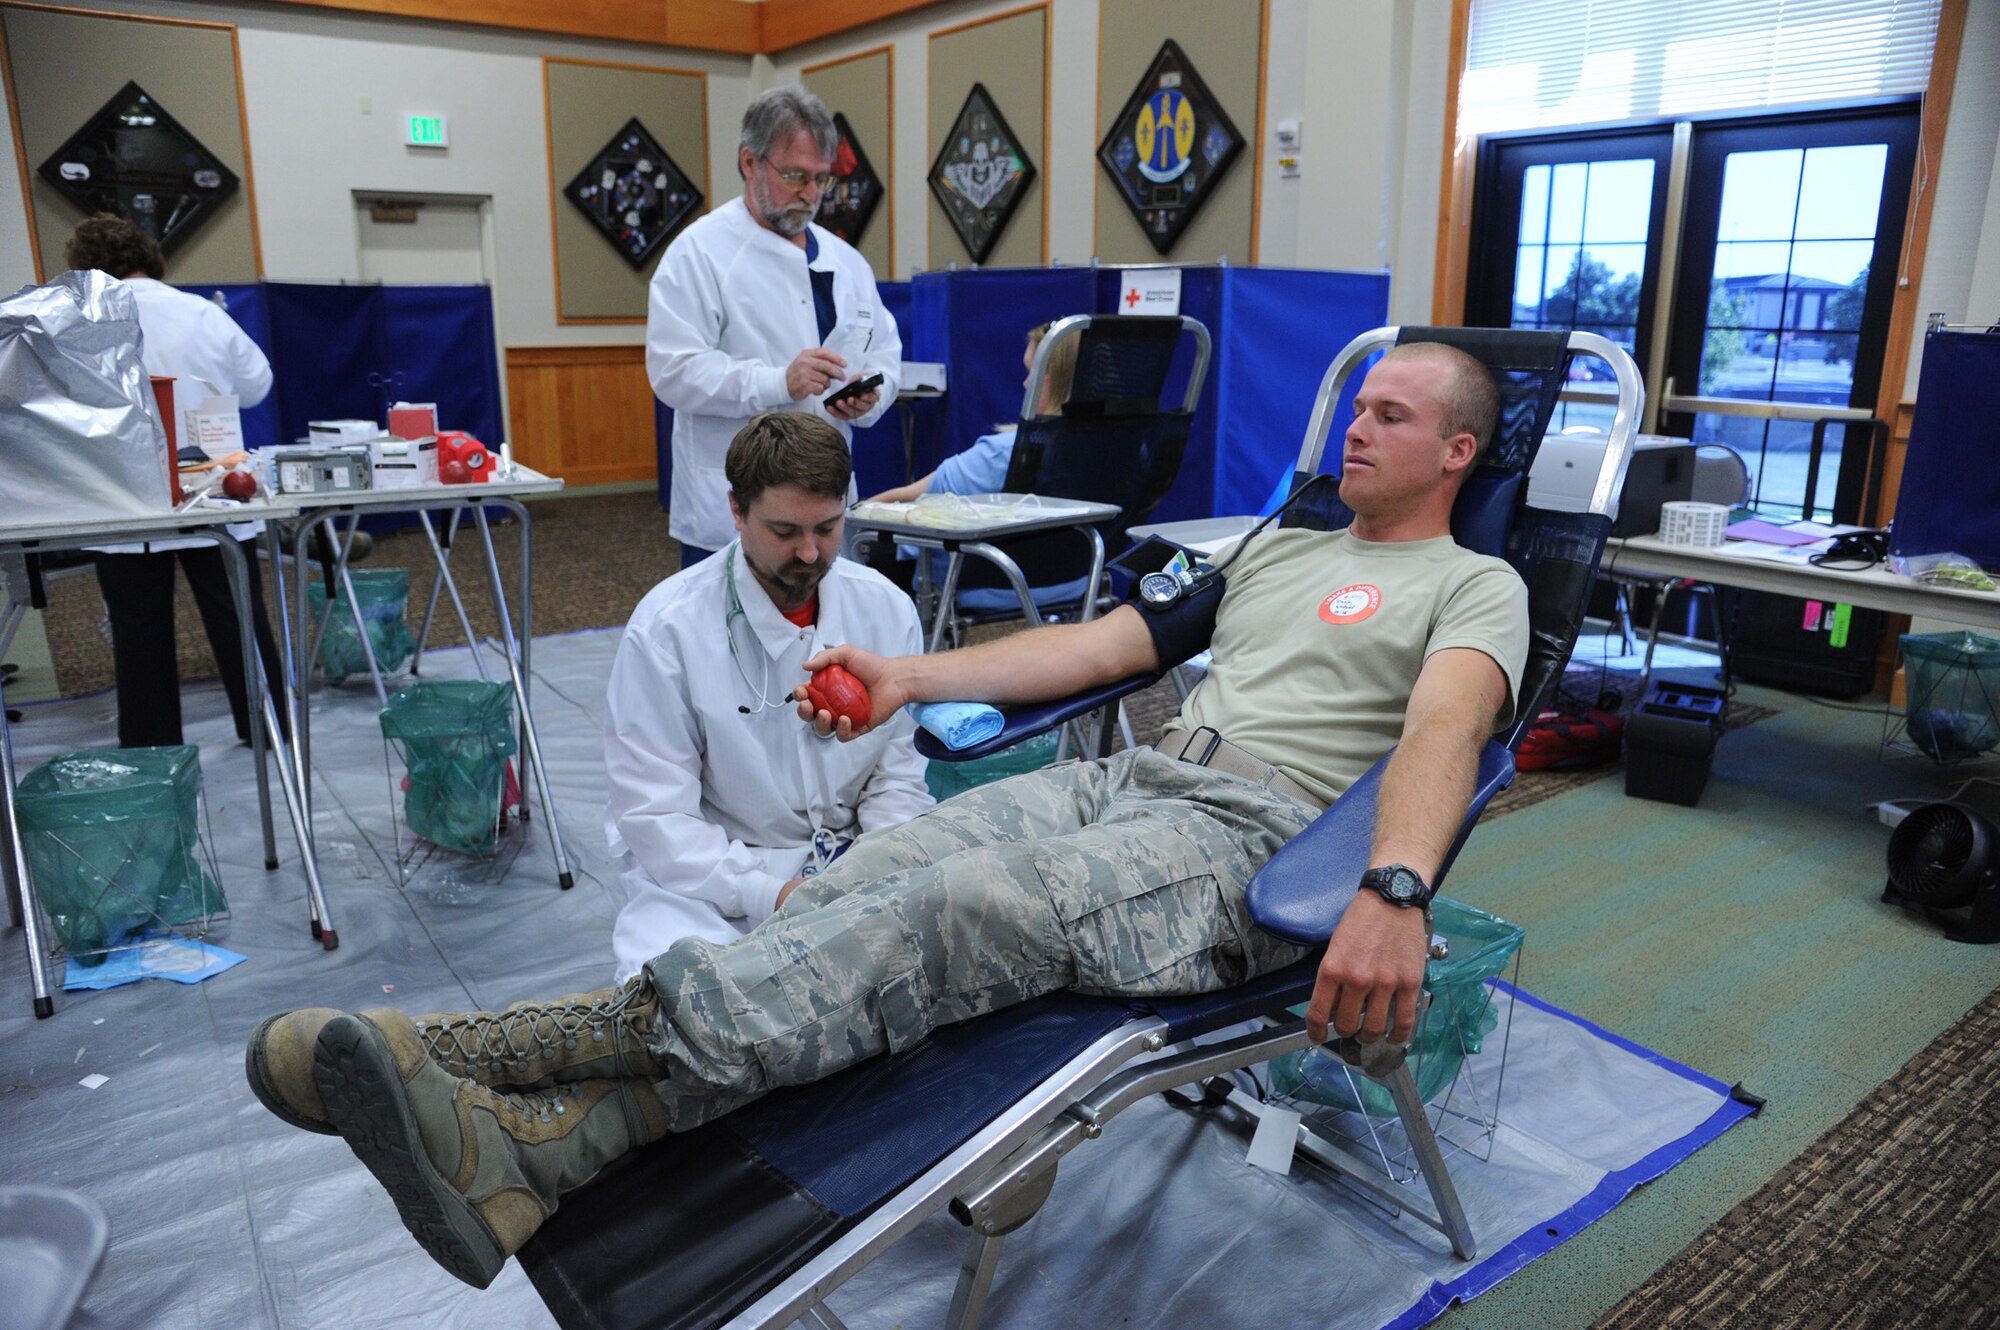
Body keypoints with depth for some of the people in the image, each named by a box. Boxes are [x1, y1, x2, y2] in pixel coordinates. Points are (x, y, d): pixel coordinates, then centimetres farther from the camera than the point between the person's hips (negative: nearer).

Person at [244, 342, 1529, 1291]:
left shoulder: (1476, 586, 8)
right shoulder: (1276, 547, 28)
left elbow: (1447, 723, -15)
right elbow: (1103, 640, 22)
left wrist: (1395, 891, -35)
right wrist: (913, 676, 15)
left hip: (1258, 835, -6)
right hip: (1136, 774, 6)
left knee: (965, 910, -32)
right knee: (879, 874, -21)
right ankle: (532, 1147, -32)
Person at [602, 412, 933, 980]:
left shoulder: (887, 608, 1)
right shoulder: (665, 629, -11)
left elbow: (898, 774, 6)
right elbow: (655, 815, -11)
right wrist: (771, 895, -24)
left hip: (853, 864, 4)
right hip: (708, 877, -3)